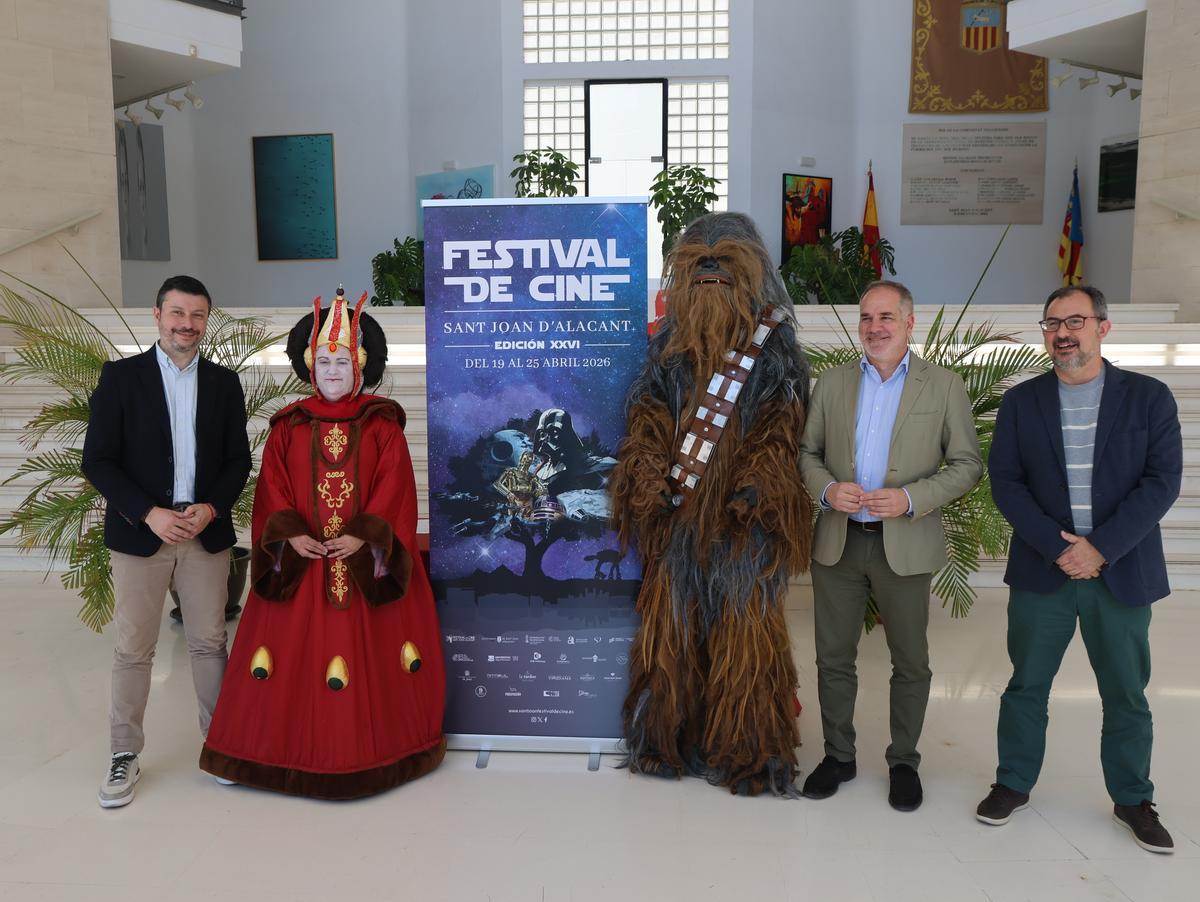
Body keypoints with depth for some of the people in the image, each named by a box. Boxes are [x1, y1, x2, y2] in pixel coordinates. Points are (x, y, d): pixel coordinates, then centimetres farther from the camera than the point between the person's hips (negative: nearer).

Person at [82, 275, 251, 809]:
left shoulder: (224, 382, 7)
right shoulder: (120, 376, 0)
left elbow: (238, 459, 8)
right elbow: (97, 461, -4)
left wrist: (211, 508, -9)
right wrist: (149, 513, -15)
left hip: (206, 532, 2)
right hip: (140, 533, -2)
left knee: (209, 642, 8)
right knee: (133, 649, 5)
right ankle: (125, 755, 18)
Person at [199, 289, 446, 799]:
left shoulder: (382, 424, 2)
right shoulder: (288, 426, 7)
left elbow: (394, 486, -5)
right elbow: (273, 487, 3)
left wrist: (364, 535, -16)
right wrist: (290, 534, -12)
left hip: (368, 558, -1)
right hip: (301, 558, 1)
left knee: (369, 655, 5)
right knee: (295, 655, 5)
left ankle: (376, 750, 20)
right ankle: (288, 748, 18)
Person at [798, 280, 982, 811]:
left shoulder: (944, 387, -1)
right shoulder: (832, 384, 7)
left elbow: (967, 465, -2)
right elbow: (808, 452, 10)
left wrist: (911, 498, -17)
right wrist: (827, 488, -11)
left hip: (905, 544, -2)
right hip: (837, 542, 2)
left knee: (910, 662, 10)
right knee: (833, 658, 11)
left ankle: (903, 762, 29)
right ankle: (838, 756, 28)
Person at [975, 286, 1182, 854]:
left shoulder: (1149, 397, 0)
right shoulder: (1021, 402, 3)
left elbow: (1163, 481, -7)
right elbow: (1005, 483, -3)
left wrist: (1100, 547, -16)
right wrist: (1057, 547, -14)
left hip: (1121, 570, 0)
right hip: (1041, 570, 1)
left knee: (1127, 694, 11)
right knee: (1027, 685, 10)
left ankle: (1133, 800, 30)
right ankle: (1014, 784, 27)